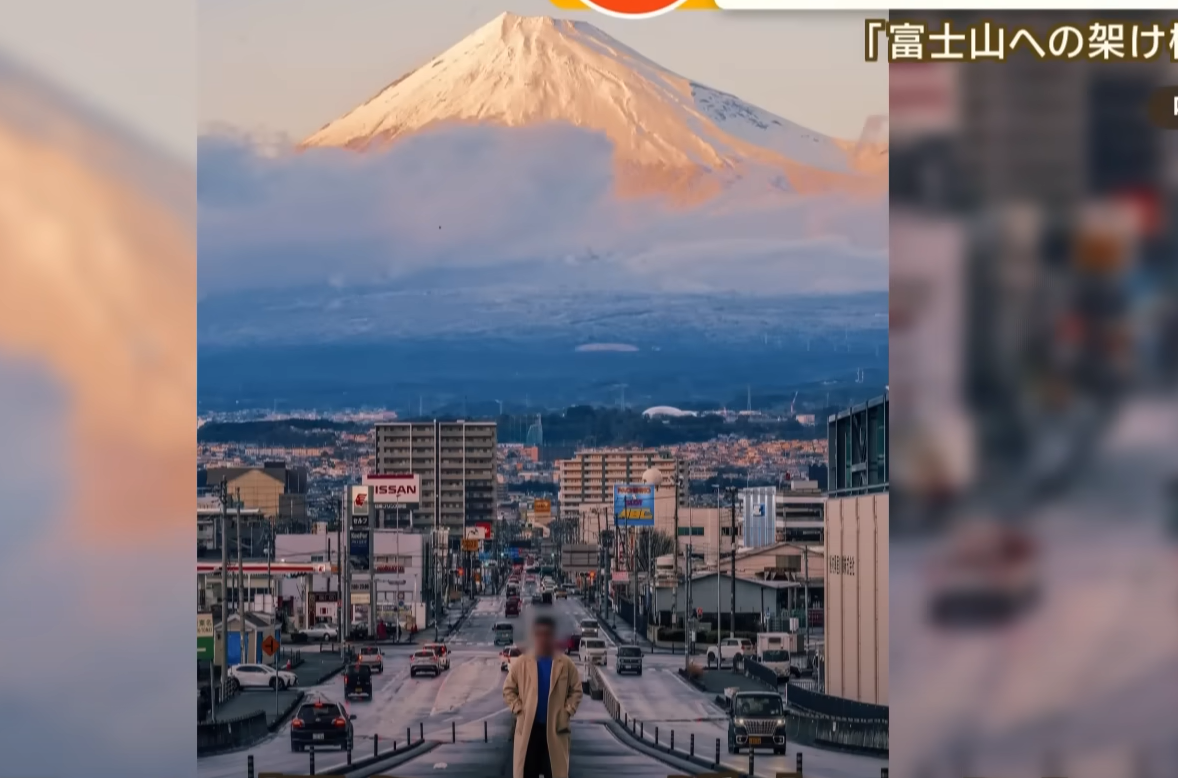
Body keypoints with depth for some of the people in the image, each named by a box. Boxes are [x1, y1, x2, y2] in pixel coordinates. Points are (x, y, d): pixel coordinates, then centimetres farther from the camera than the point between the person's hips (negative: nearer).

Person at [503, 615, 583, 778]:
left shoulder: (566, 664, -2)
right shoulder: (521, 663, -1)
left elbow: (576, 691, 5)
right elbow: (508, 689, 6)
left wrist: (567, 712, -6)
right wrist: (518, 710, -5)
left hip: (555, 728, 0)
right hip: (528, 728, 0)